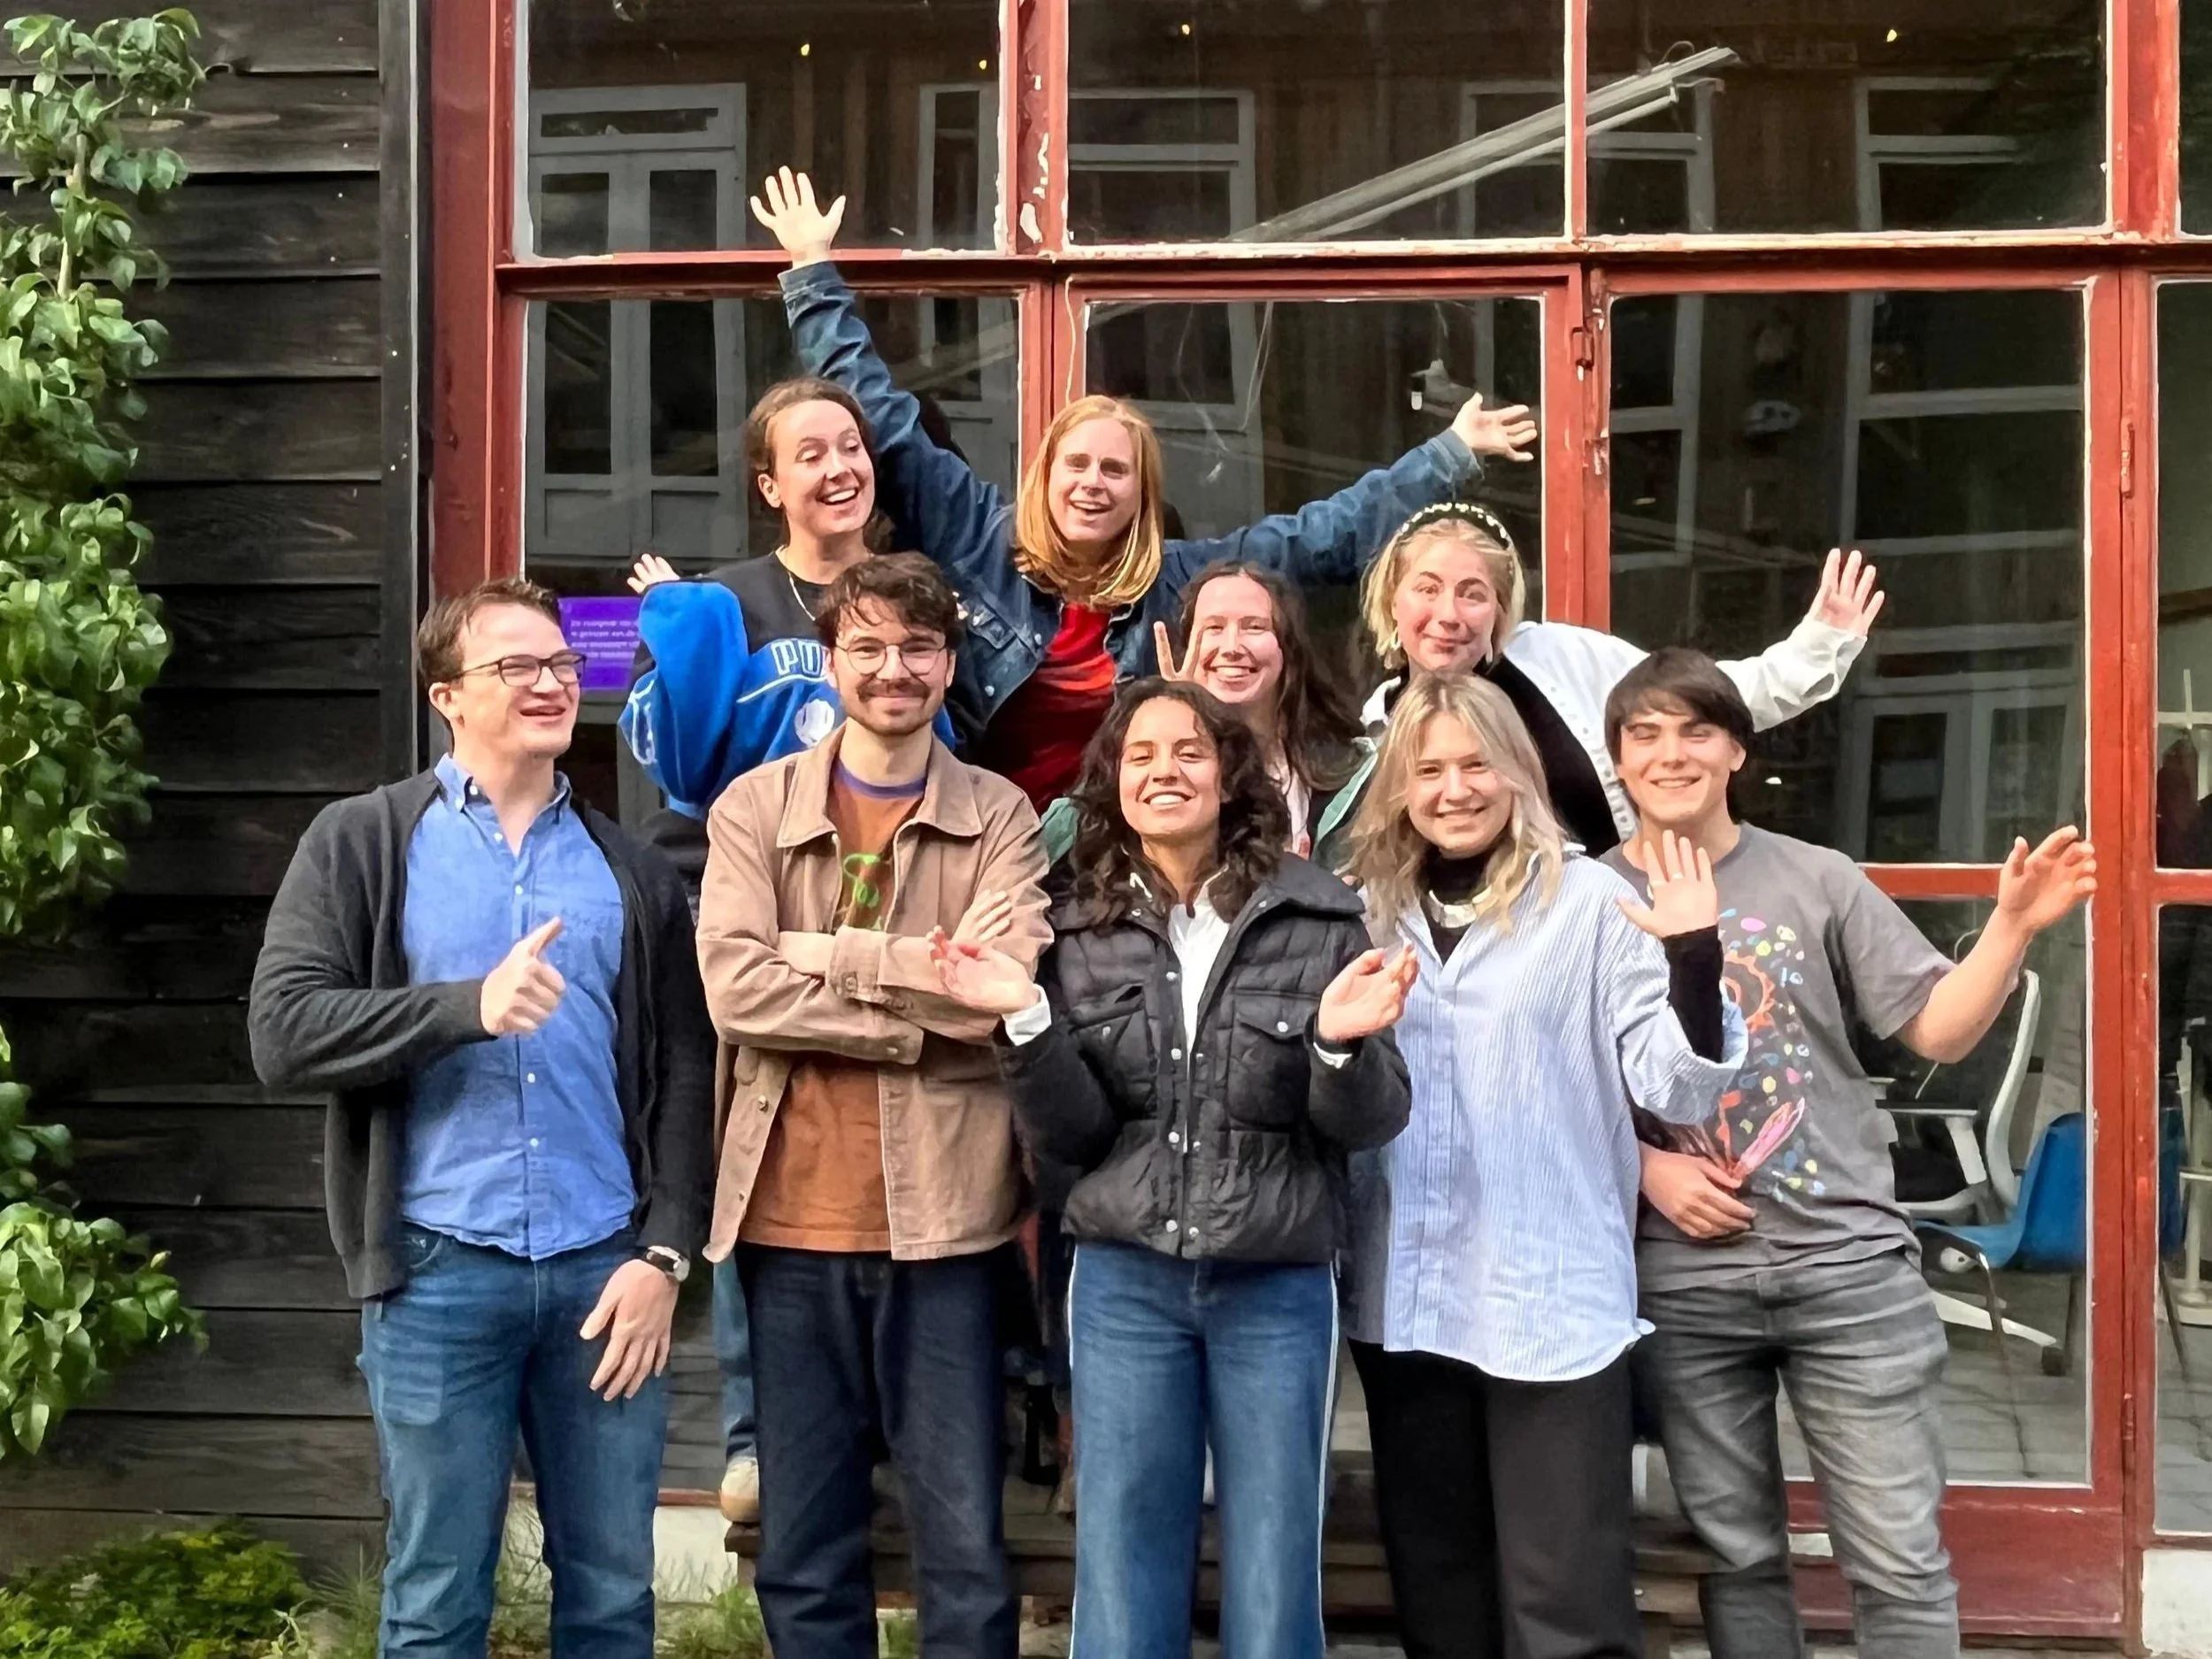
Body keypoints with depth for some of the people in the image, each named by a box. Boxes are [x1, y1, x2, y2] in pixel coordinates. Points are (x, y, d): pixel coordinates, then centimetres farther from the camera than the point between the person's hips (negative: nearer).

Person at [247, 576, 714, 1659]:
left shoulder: (634, 875, 11)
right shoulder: (360, 845, 4)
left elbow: (685, 1078, 8)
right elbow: (283, 1032, -8)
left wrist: (664, 1253, -3)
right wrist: (467, 1005, -20)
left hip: (605, 1268, 2)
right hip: (440, 1272, -2)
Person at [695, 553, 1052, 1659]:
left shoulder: (1000, 817, 3)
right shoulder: (754, 807, 3)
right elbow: (736, 989, -11)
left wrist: (821, 953, -11)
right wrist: (915, 1018, -12)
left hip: (941, 1215, -1)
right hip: (793, 1217, 1)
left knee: (966, 1551, 7)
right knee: (803, 1556, 12)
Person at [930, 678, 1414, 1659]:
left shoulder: (1318, 919, -3)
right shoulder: (1082, 932, 2)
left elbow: (1370, 1125, -2)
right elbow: (1071, 1138, -1)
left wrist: (1343, 1044, -23)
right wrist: (1029, 1021, -17)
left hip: (1278, 1286, -1)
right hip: (1126, 1282, 1)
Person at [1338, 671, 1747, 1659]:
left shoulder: (1591, 901, -4)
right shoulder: (1366, 913, 7)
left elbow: (1678, 1088, -9)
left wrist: (1695, 958, -22)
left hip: (1554, 1300, -4)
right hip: (1405, 1299, 4)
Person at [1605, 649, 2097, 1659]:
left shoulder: (1817, 881, 1)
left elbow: (1941, 1030, 0)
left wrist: (2012, 925, -14)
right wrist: (1645, 1168, -11)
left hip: (1847, 1264, 0)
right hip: (1684, 1281, 1)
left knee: (1902, 1564, 3)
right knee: (1738, 1554, 14)